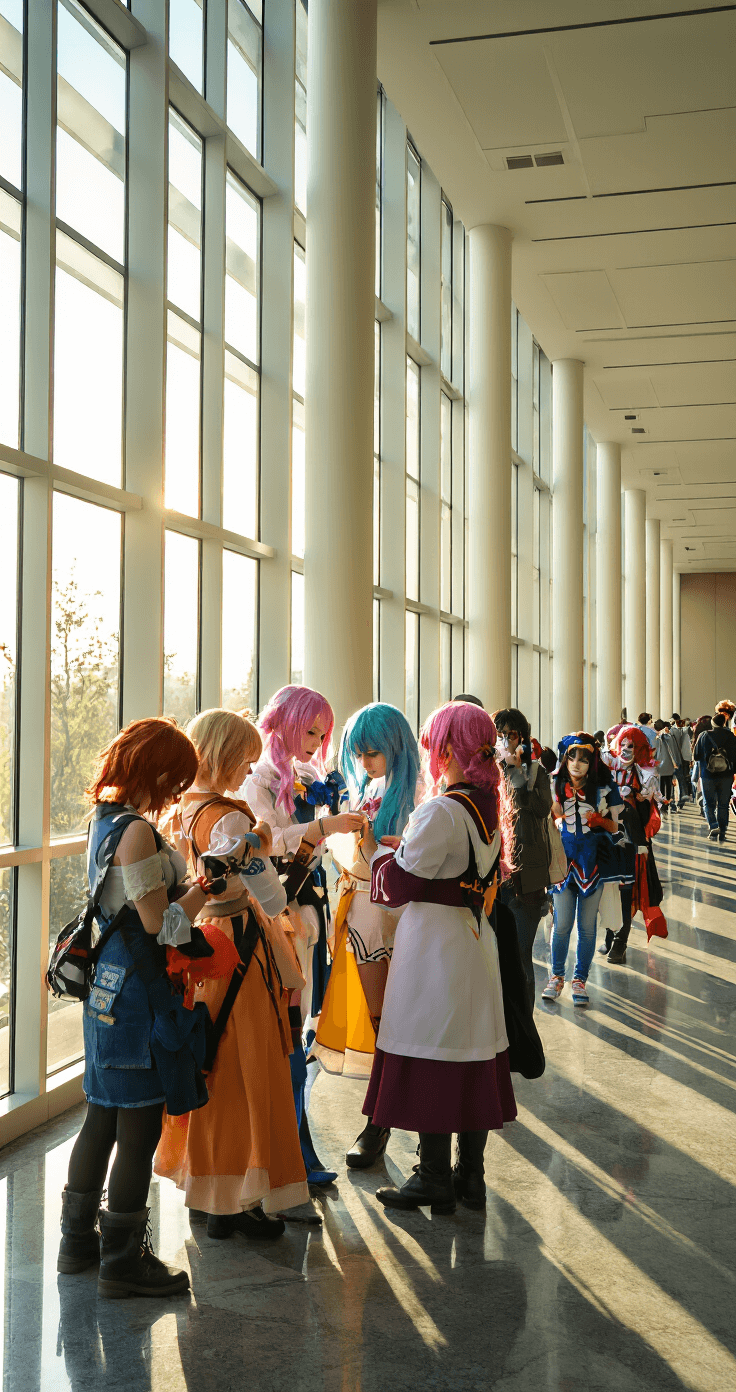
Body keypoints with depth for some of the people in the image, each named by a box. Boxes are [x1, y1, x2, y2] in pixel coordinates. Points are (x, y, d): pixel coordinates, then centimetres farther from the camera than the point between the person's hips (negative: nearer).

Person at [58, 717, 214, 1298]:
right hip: (139, 989, -10)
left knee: (103, 1118, 19)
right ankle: (123, 1260, 12)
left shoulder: (105, 821, 10)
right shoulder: (137, 831, -20)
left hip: (108, 985, 10)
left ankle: (79, 1239, 32)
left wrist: (184, 885, 13)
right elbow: (159, 924, -18)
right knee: (140, 1125, 1)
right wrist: (205, 886, -6)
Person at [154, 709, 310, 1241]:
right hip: (239, 951, -9)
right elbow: (273, 900, -24)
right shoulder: (229, 819, -21)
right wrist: (261, 850, -7)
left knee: (213, 1066, 18)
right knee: (246, 1071, 3)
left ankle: (209, 1190, 31)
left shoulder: (185, 810, 6)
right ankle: (234, 1203, 13)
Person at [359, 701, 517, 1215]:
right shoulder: (491, 806, 5)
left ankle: (435, 1181, 11)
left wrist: (379, 850, 3)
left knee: (430, 1059, 2)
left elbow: (398, 886, -15)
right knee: (474, 1057, 13)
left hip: (433, 946, -8)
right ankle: (470, 1176, 23)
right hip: (476, 941, 8)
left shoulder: (440, 811, -20)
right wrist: (405, 846, 15)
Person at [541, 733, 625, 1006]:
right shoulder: (556, 786, 0)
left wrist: (600, 821, -16)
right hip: (563, 857, 0)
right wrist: (555, 805, -14)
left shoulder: (604, 788, -2)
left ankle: (580, 979, 18)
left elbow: (615, 826, 4)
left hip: (593, 859, 0)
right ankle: (557, 976, 19)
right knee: (562, 923, 2)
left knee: (587, 924, 5)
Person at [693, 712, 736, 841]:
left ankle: (713, 826, -12)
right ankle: (722, 832, 9)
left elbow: (696, 756, 0)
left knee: (709, 803, 9)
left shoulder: (703, 736, -4)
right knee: (723, 805, 9)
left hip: (708, 775, -1)